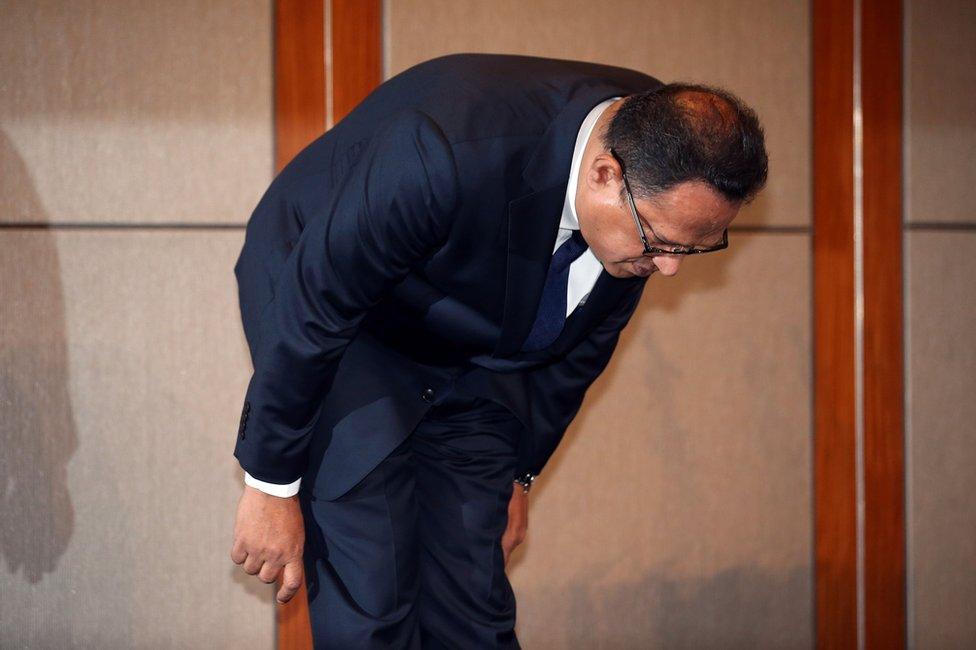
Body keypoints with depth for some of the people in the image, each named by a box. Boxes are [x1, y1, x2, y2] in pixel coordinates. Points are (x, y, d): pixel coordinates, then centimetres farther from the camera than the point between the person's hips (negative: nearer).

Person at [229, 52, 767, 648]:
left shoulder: (662, 163, -17)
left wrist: (519, 474, 11)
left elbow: (582, 342, 2)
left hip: (472, 353, 5)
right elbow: (308, 313, -26)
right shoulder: (453, 151, -38)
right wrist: (272, 484, -17)